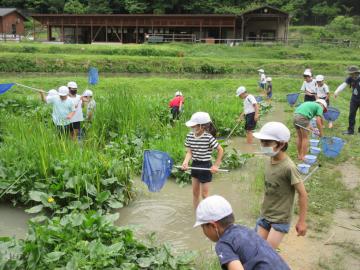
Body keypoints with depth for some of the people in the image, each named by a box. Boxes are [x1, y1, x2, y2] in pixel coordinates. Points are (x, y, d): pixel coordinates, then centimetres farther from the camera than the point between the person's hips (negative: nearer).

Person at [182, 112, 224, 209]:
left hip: (205, 166, -6)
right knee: (195, 192, 15)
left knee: (204, 194, 4)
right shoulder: (189, 136, -6)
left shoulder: (209, 137, -21)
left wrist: (216, 165, -11)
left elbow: (220, 150, -12)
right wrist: (186, 162, -22)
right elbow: (189, 152, -3)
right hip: (195, 165, 6)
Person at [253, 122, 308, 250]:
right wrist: (265, 208, 15)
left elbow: (302, 194, -17)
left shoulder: (288, 167, -23)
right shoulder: (268, 162, -2)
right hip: (264, 215, 7)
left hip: (280, 219, -7)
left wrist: (302, 221, -13)